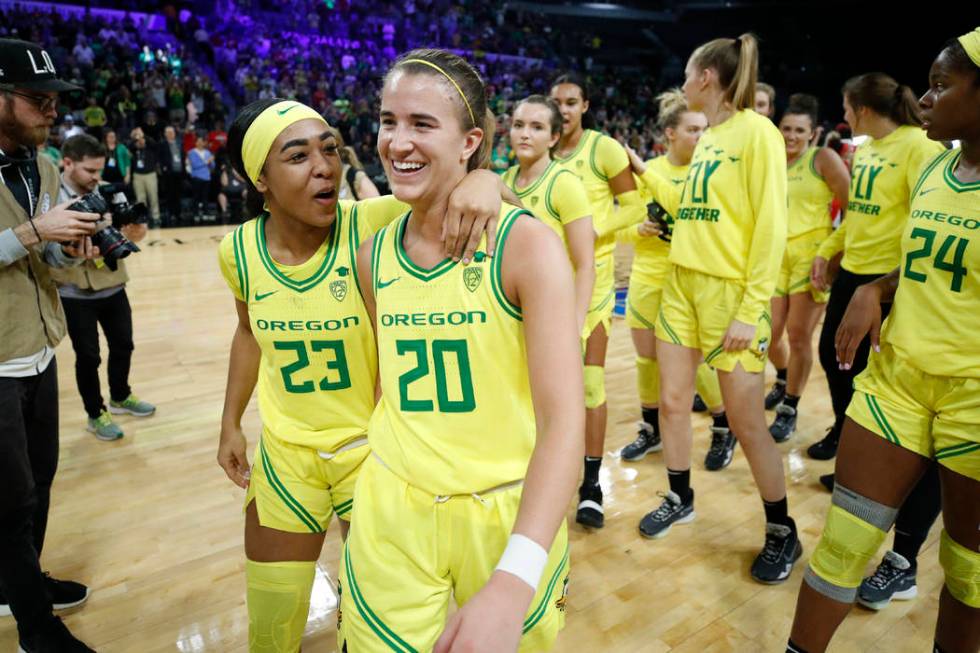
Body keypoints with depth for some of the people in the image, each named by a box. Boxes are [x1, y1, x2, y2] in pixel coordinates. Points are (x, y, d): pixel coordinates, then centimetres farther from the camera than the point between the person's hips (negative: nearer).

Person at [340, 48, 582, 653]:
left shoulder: (527, 244, -16)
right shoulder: (373, 255, 0)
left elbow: (564, 418, -23)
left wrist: (514, 581, -32)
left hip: (509, 516, -3)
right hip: (392, 517, 3)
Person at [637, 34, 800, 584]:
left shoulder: (756, 131, -9)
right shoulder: (707, 137, 14)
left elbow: (771, 225, -15)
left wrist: (752, 310, -19)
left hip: (732, 291, -7)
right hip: (683, 284, 8)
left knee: (747, 421, 0)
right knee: (673, 400, 12)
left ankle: (783, 532, 20)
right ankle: (681, 500, 33)